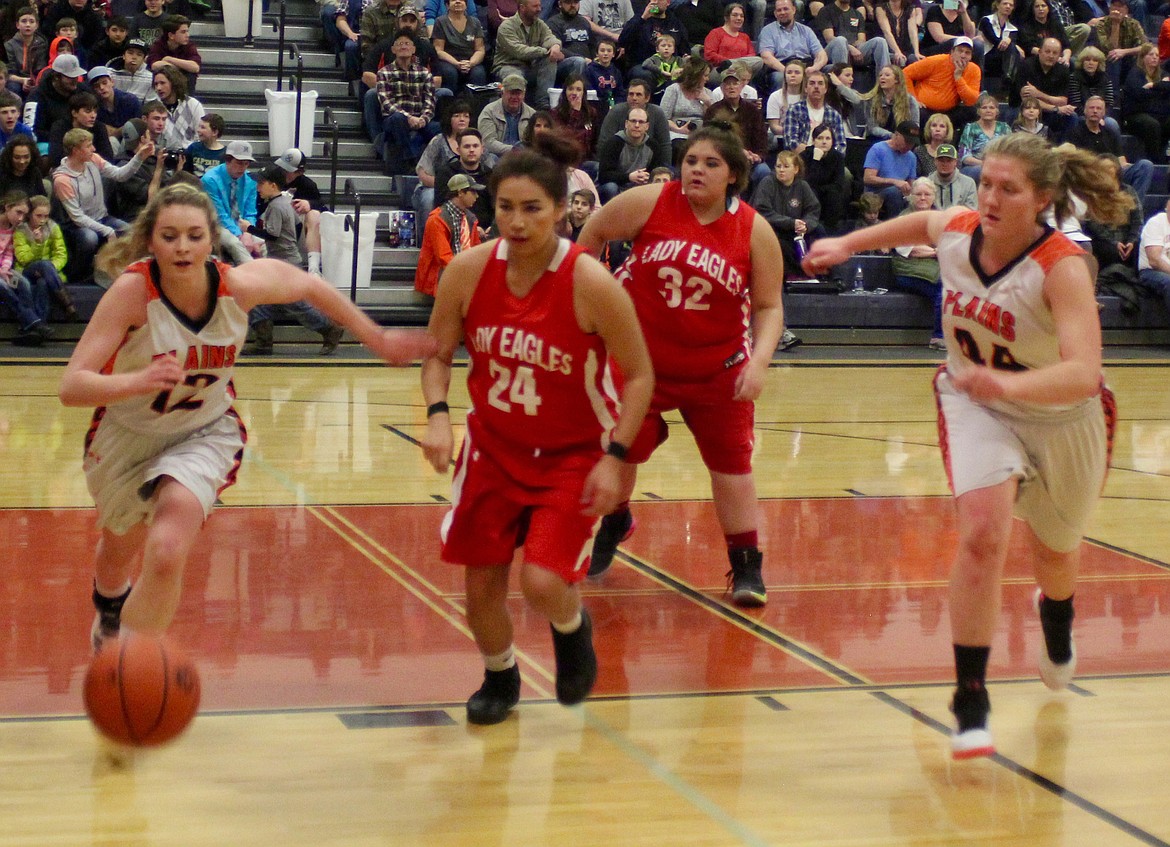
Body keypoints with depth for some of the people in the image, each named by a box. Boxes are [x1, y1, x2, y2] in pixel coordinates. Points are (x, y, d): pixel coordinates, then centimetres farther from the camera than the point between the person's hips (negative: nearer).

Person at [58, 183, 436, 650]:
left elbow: (309, 285, -2)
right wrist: (139, 381, -56)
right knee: (118, 554, 26)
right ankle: (109, 616, 63)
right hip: (127, 433, 0)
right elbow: (71, 387, -38)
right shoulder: (133, 291, -32)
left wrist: (377, 339, 6)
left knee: (166, 553, -27)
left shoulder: (239, 286, -25)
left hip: (205, 432, 0)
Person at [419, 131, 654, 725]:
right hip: (493, 446, 3)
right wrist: (437, 414, -17)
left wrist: (615, 457, -19)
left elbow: (639, 374, -12)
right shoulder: (468, 271, -13)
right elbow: (439, 354, 1)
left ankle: (573, 628, 21)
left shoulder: (590, 283, -22)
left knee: (543, 582, -17)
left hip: (573, 454, -3)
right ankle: (499, 678, 36)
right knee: (480, 585, 5)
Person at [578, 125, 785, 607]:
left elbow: (768, 306, -5)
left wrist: (759, 360, -20)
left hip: (717, 368, 0)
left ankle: (746, 566, 15)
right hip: (638, 359, 0)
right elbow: (594, 232, 3)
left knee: (731, 463, 1)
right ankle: (615, 524, 38)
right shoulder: (650, 203, -12)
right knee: (619, 451, 6)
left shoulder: (755, 231, -9)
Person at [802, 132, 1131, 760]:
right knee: (983, 531, -24)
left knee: (1053, 553, 21)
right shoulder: (954, 229, -17)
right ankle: (970, 702, -15)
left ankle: (1056, 621, 60)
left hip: (1060, 418, -1)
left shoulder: (1062, 267, -31)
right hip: (975, 406, 2)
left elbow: (1083, 373, -43)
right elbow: (917, 224, 10)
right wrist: (847, 244, 13)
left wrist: (1006, 383, -58)